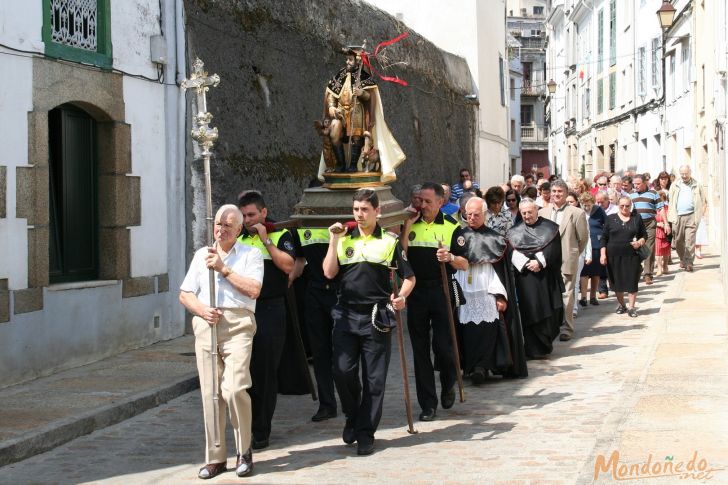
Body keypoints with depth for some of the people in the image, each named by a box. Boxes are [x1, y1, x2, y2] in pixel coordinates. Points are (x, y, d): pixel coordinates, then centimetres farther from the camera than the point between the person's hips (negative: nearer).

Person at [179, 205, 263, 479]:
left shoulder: (251, 255, 9)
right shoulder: (201, 255, 21)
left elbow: (253, 290, -7)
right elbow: (185, 294, 17)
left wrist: (223, 268, -7)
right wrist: (202, 310, -3)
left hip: (238, 325, -4)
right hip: (205, 325, 4)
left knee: (234, 389, -17)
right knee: (209, 392, 0)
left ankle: (244, 451, 1)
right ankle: (215, 458, 7)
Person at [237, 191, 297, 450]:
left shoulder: (280, 235, 2)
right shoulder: (237, 239, 14)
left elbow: (288, 265, -14)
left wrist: (266, 240, -14)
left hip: (270, 310, -4)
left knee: (266, 372, 0)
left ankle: (261, 431, 7)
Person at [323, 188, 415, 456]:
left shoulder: (390, 241, 6)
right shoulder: (344, 240, 11)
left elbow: (409, 277, 9)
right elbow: (329, 273, -1)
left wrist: (402, 296, -11)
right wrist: (333, 240, -3)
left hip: (377, 317, -1)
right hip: (346, 314, 1)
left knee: (374, 379, 1)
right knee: (343, 371, -7)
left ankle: (366, 433, 11)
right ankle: (353, 417, 19)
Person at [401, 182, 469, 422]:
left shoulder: (451, 227, 0)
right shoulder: (410, 225, 7)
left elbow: (464, 264, 0)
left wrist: (450, 257, -20)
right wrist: (408, 226, -8)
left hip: (441, 291, -2)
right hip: (416, 292, 2)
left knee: (443, 345, -4)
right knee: (420, 350, 4)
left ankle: (448, 386, 27)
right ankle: (427, 404, 10)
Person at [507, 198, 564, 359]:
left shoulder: (550, 228, 6)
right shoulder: (515, 232, 9)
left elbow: (553, 249, -4)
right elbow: (512, 253, -2)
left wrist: (540, 262, -16)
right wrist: (526, 264, -16)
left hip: (547, 275, 0)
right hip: (525, 276, 0)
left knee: (550, 312, -1)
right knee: (531, 312, -3)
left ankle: (545, 344, 15)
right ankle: (535, 349, 2)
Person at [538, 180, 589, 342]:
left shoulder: (576, 213, -2)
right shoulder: (542, 212, 8)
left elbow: (583, 238, 3)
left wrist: (573, 254, 9)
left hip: (567, 262, -3)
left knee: (566, 296, -2)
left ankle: (566, 329, 4)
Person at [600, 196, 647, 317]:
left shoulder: (637, 218, 7)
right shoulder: (611, 219, 6)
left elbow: (644, 235, 11)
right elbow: (604, 238, 6)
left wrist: (640, 242, -10)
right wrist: (603, 254, -2)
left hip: (632, 256, -1)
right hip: (614, 256, 1)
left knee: (632, 281, -2)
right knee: (616, 281, 7)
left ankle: (631, 308, 7)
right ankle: (622, 305, 24)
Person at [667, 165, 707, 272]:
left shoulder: (697, 186, 9)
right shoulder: (675, 185, 12)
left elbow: (704, 201, 14)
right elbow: (670, 200, 12)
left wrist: (700, 213, 4)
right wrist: (671, 215, 3)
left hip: (691, 217, -2)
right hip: (677, 216, 2)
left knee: (690, 240, -9)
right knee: (678, 240, 5)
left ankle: (689, 263, -6)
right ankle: (682, 259, 27)